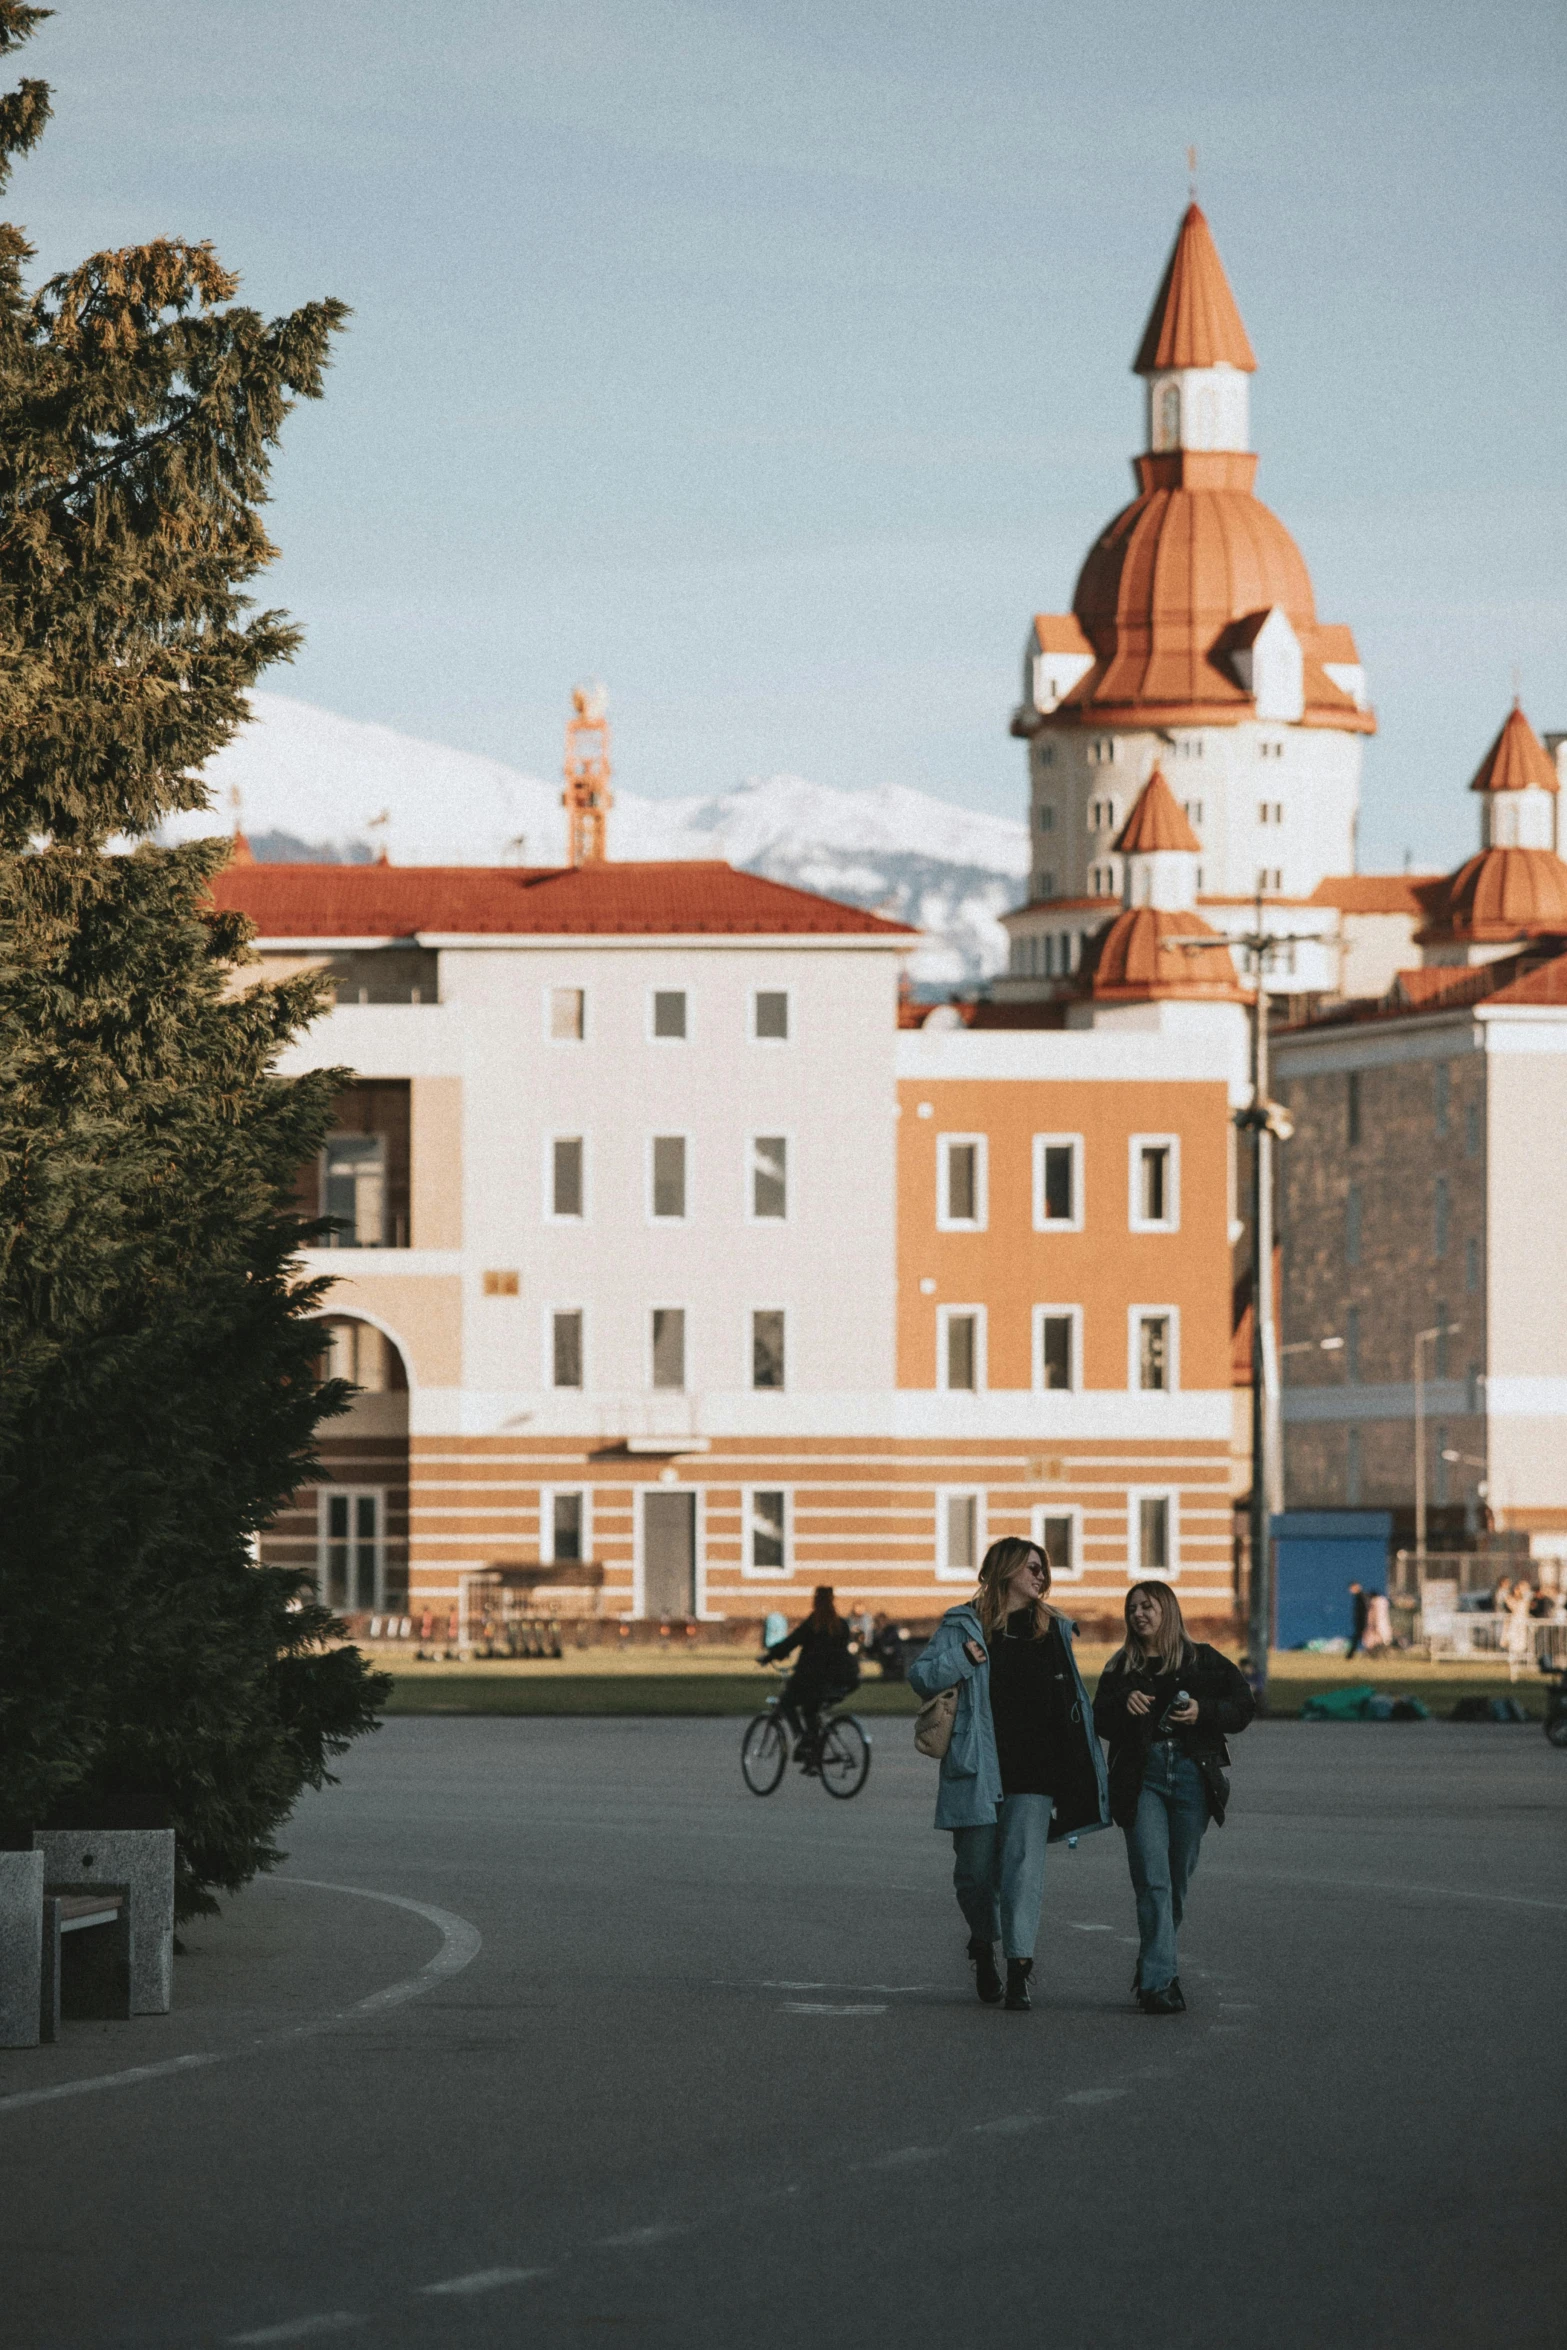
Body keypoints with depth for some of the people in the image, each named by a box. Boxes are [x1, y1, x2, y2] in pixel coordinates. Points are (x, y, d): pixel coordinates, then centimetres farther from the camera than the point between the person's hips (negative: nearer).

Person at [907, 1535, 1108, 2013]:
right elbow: (920, 1675, -2)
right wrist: (962, 1658, -17)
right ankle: (983, 1947, 33)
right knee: (975, 1869, 6)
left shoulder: (1054, 1629, 14)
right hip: (977, 1767, -1)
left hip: (1033, 1774, 1)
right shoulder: (964, 1625, 3)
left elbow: (1070, 1701, 20)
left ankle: (1018, 1967, -15)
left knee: (1024, 1866, -11)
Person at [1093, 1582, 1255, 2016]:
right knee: (1153, 1882, -12)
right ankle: (1160, 1981, -17)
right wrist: (1124, 1704, -12)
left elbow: (1244, 1704, 7)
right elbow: (1099, 1722, 8)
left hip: (1192, 1774, 1)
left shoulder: (1203, 1661, 10)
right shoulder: (1121, 1668, 14)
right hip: (1141, 1777, -1)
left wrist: (1204, 1712, -10)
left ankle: (1153, 1972, 23)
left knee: (1177, 1882, 6)